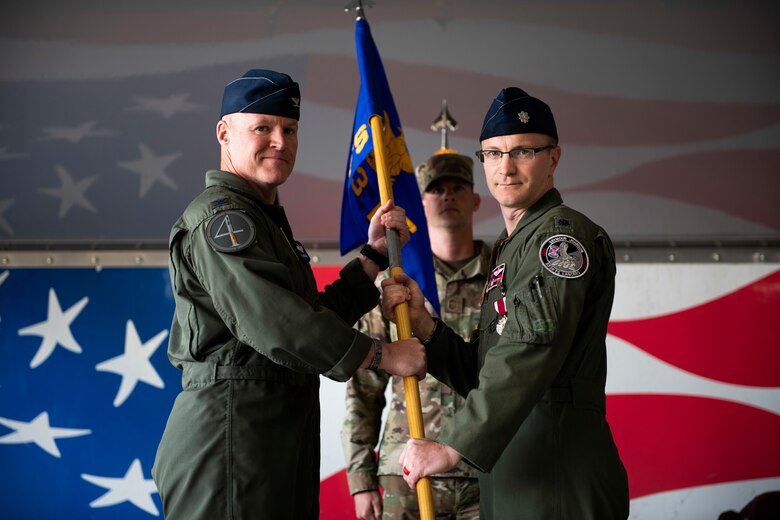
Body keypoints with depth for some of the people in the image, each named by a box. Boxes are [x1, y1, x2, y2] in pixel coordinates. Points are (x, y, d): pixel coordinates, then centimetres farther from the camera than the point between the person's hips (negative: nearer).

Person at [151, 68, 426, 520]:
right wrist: (383, 355, -16)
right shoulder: (219, 217, -10)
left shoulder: (266, 220, 23)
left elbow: (319, 315, 18)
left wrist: (374, 254, 10)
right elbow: (272, 320, -22)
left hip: (282, 441, 10)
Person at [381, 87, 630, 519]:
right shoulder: (509, 247, 20)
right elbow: (481, 375, 15)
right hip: (509, 480, 9)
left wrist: (453, 447, -26)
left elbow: (532, 355, -24)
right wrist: (421, 323, 0)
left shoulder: (563, 234, -10)